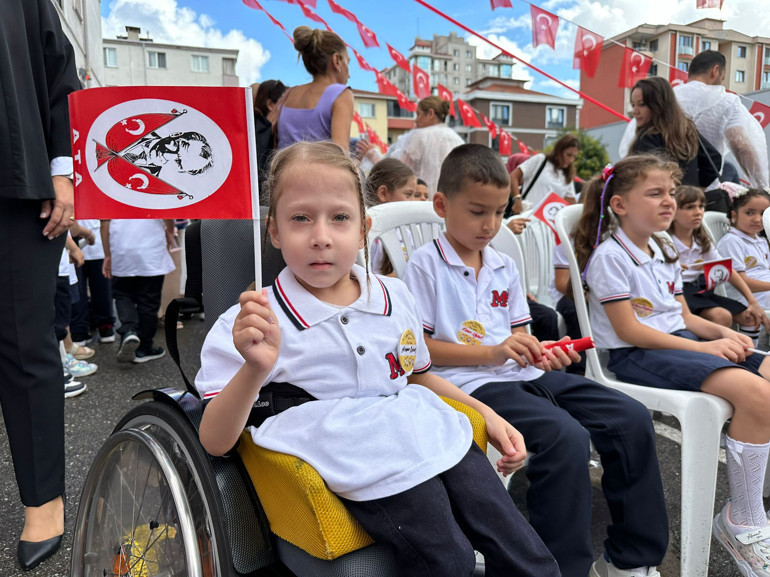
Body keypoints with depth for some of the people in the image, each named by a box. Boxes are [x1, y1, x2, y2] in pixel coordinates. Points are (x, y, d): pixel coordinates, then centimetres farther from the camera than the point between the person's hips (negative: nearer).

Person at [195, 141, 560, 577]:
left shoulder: (396, 297, 8)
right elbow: (215, 443, -9)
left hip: (439, 437, 5)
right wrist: (254, 370, -28)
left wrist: (487, 414, 14)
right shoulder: (249, 325, -7)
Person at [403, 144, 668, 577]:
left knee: (633, 419, -4)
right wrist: (492, 353, -17)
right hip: (471, 382, -7)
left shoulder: (505, 267, 17)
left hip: (522, 374, 8)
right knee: (567, 437, -30)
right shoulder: (425, 265, -4)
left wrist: (543, 354, -4)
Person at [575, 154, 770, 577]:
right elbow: (628, 331, -15)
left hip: (680, 343, 9)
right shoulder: (610, 255, -9)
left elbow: (685, 317, 19)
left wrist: (722, 332, -2)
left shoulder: (663, 252, 18)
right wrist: (703, 348, -15)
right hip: (634, 356, -9)